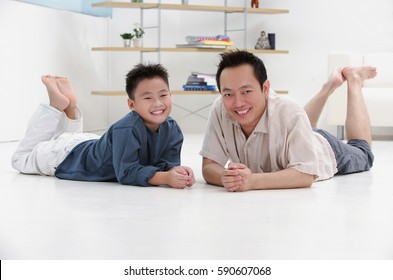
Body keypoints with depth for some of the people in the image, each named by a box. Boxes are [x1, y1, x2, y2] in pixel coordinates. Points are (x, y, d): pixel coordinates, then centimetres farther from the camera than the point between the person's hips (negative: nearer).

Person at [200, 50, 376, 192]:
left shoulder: (290, 114, -47)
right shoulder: (220, 109, -37)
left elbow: (306, 175, -48)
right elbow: (209, 167, -35)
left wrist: (252, 181, -60)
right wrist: (227, 177, -57)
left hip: (325, 150, -3)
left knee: (363, 153, 31)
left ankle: (353, 80, 41)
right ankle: (331, 84, 51)